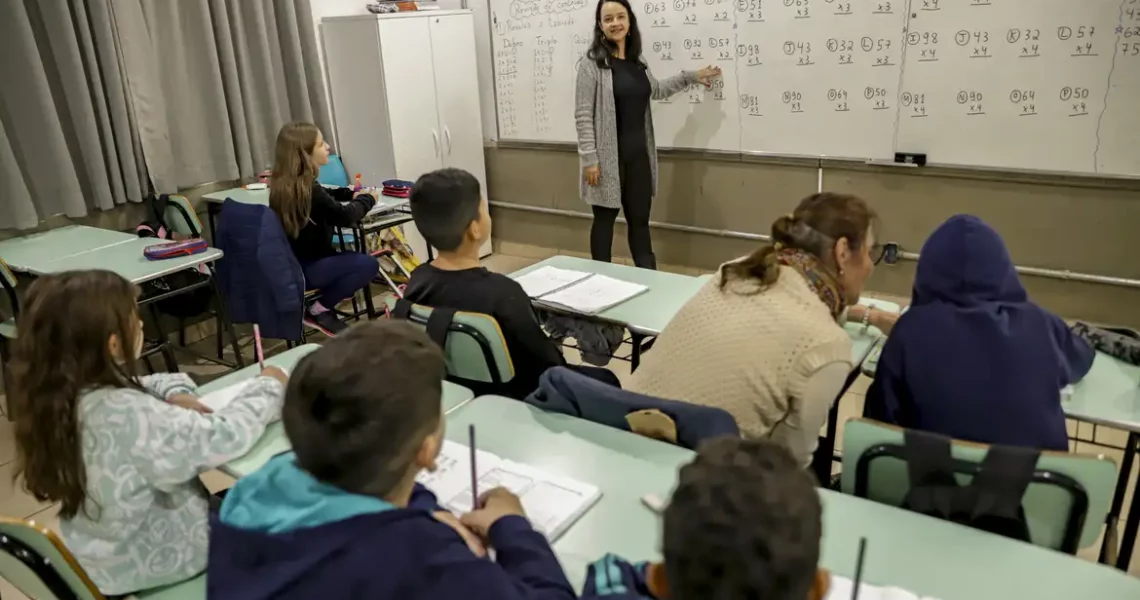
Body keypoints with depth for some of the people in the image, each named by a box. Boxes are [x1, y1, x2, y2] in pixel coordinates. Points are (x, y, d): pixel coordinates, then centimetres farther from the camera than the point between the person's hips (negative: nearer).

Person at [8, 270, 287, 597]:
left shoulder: (61, 394, -8)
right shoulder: (126, 414, -35)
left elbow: (143, 387, 8)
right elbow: (224, 437, -32)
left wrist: (175, 394, -13)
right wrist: (268, 387, -16)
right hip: (152, 559, -8)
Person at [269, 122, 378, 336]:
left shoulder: (283, 184, 5)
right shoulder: (305, 188, -23)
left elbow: (323, 196, 22)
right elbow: (345, 217, -19)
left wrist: (351, 194, 7)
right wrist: (367, 199, 0)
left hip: (289, 264, 10)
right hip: (303, 269, -9)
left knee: (354, 259, 22)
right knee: (369, 264, -12)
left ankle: (321, 306, 12)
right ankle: (319, 311, -3)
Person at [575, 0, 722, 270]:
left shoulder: (637, 61, 11)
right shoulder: (592, 63, -10)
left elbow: (655, 91, 31)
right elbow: (583, 115, -13)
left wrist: (692, 76, 30)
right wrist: (589, 159, -17)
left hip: (638, 154, 6)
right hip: (608, 156, -6)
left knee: (640, 220, 11)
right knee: (605, 219, 5)